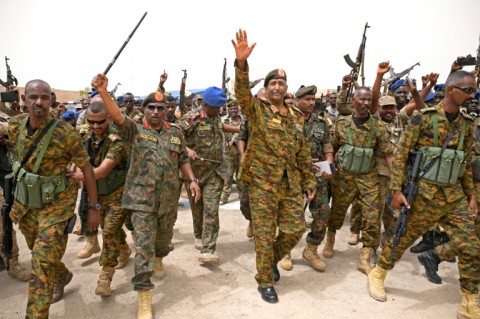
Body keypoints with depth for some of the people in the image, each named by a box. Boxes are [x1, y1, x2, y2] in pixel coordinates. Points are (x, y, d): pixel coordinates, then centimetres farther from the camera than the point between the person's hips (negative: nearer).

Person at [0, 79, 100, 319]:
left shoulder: (65, 132, -22)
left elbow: (87, 169, -16)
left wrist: (93, 207, -13)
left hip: (55, 203, -6)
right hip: (26, 202, 6)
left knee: (42, 264, -10)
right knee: (38, 252, 24)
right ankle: (62, 276, 53)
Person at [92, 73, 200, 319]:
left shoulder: (175, 132, 6)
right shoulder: (135, 130, -4)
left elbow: (183, 159, 12)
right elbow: (117, 117, -22)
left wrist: (192, 180, -1)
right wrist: (103, 92, -38)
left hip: (168, 199, 4)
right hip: (142, 199, -4)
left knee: (164, 238, 24)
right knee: (144, 246, -5)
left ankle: (159, 259, 58)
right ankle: (144, 297, 6)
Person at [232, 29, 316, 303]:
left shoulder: (297, 116, 11)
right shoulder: (257, 109, -1)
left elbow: (304, 153, 13)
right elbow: (242, 92, -23)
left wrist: (309, 181, 11)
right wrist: (242, 63, -38)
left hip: (291, 183, 5)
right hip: (262, 182, -4)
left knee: (296, 229, 8)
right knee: (264, 233, 3)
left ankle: (272, 260, 37)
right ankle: (265, 281, 23)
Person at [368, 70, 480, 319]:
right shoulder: (424, 118, -9)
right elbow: (401, 154, -10)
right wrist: (397, 190, -14)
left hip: (455, 196, 5)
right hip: (424, 193, -5)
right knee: (402, 238, 7)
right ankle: (377, 274, 30)